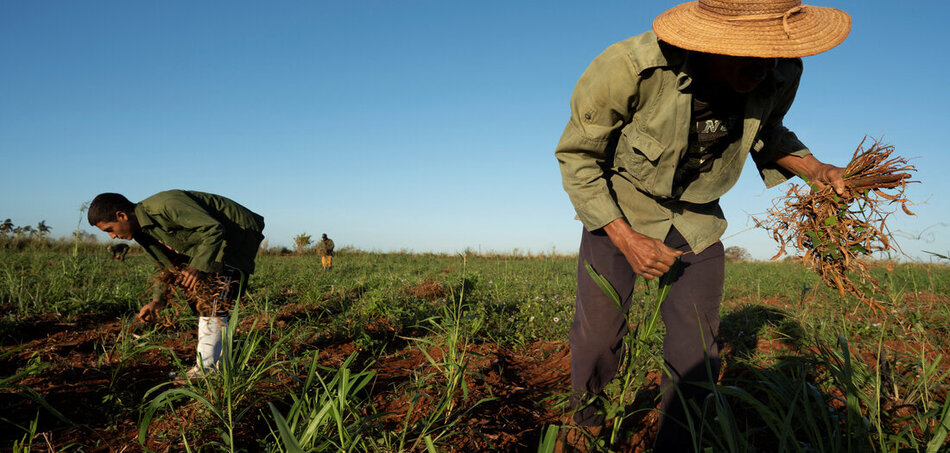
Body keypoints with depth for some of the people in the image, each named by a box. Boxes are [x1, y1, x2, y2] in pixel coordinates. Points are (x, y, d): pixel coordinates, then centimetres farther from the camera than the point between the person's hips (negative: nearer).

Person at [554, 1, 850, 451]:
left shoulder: (780, 75, -19)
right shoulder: (629, 69, -34)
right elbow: (576, 156, -18)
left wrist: (814, 168, -14)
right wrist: (625, 240, -24)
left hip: (696, 220, 3)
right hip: (618, 211, -3)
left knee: (696, 354, 0)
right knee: (598, 333, -2)